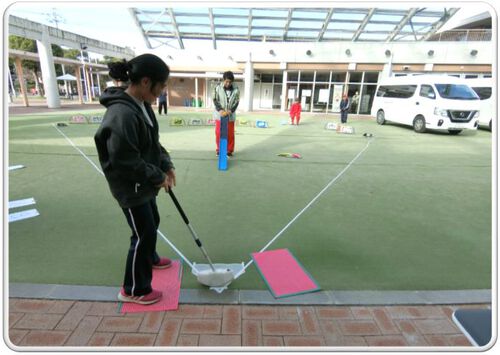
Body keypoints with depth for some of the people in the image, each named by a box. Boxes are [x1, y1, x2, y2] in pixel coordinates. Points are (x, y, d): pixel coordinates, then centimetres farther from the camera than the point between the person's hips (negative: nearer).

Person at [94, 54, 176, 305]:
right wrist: (158, 176, -18)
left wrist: (166, 165, 0)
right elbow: (125, 162, -28)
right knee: (144, 233, 2)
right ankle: (134, 290, 23)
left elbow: (153, 142, 11)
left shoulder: (143, 104, 1)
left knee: (151, 223, 26)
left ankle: (150, 258, 54)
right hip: (130, 187, -9)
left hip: (144, 183, 10)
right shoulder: (122, 115, -29)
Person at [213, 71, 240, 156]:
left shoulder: (236, 89, -5)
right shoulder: (217, 87, -6)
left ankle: (230, 150, 18)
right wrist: (220, 110, -19)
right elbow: (215, 100, -4)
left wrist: (230, 111, -20)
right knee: (219, 133, 5)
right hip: (219, 115, 0)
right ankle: (219, 149, 22)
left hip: (230, 116, 0)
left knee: (230, 134, 4)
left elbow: (236, 102, -4)